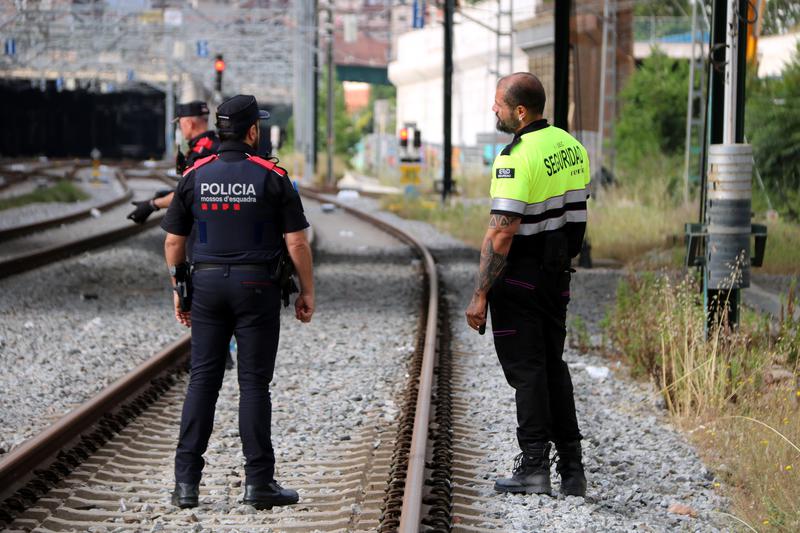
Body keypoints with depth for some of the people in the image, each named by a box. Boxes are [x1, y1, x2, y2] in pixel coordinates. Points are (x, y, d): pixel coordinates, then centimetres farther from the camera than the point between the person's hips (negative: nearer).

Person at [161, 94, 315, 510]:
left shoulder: (194, 176, 2)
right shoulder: (272, 177, -6)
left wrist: (178, 289, 17)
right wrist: (307, 292, 4)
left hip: (207, 283, 3)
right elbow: (296, 243, -6)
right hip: (256, 286, -3)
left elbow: (173, 242, 6)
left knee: (202, 380, 7)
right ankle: (259, 482, 3)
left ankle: (186, 480, 3)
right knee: (254, 383, 1)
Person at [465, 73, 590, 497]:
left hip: (519, 276, -8)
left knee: (525, 368, -1)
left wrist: (480, 295, -19)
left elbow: (501, 234, -23)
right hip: (558, 273, 8)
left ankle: (534, 468, 0)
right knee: (553, 364, 14)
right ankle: (571, 468, 15)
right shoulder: (570, 146, 7)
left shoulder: (517, 158, -20)